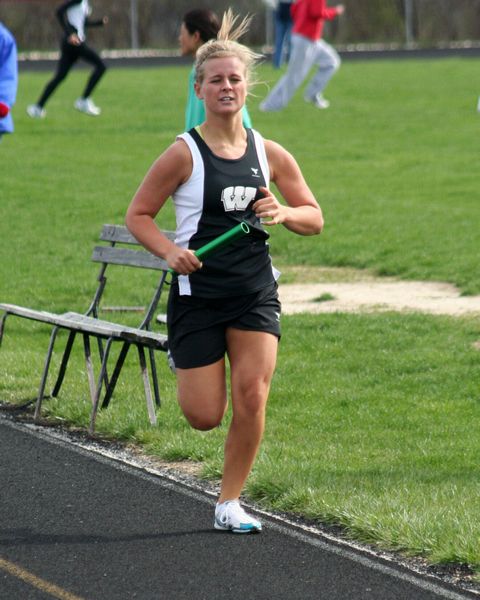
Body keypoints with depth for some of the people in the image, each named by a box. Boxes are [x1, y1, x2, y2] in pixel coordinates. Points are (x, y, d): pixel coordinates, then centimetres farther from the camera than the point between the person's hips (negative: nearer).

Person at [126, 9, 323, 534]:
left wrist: (284, 214, -12)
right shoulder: (184, 154, -8)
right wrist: (170, 251, -20)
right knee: (205, 416, -3)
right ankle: (185, 369, 36)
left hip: (256, 293, 3)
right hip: (198, 293, -3)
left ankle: (229, 504, 5)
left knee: (252, 397, -11)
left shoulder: (269, 154, 3)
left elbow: (314, 218, 10)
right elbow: (138, 215, -2)